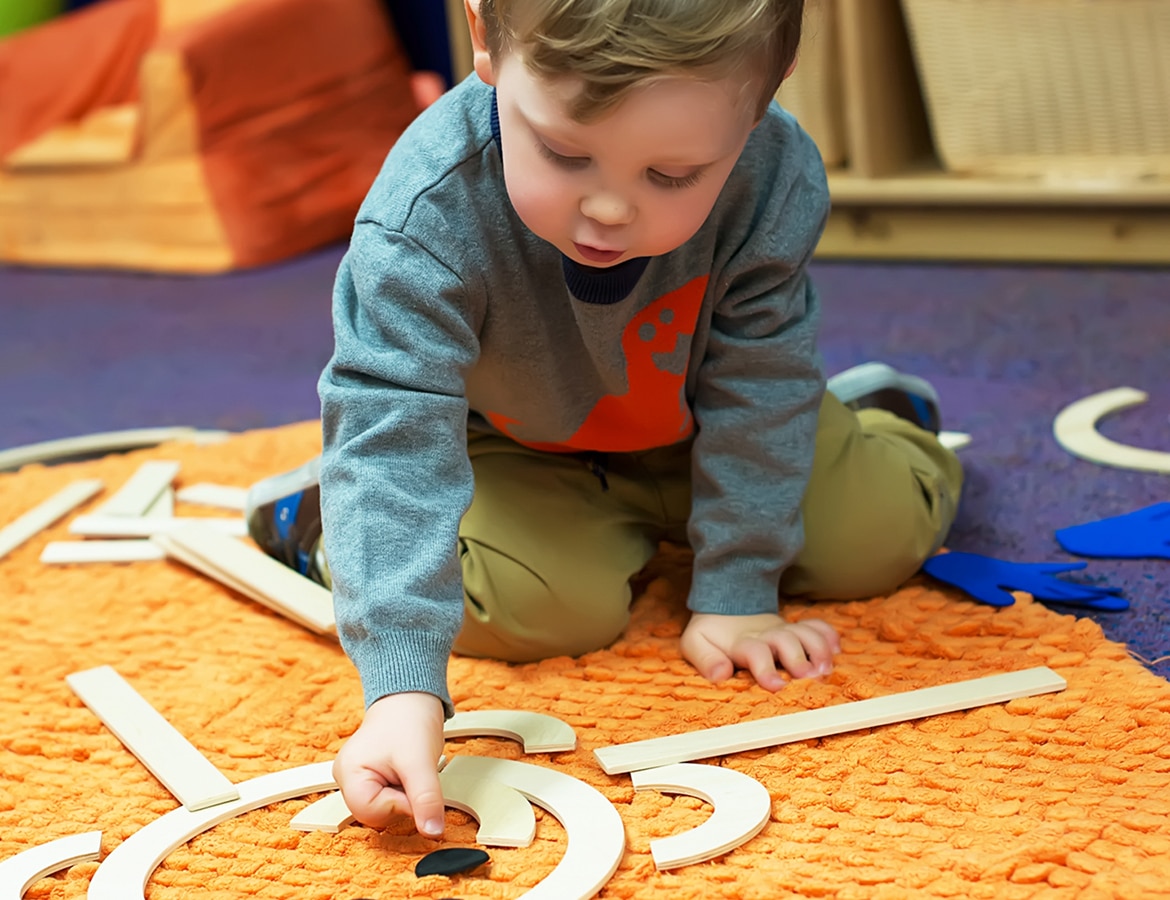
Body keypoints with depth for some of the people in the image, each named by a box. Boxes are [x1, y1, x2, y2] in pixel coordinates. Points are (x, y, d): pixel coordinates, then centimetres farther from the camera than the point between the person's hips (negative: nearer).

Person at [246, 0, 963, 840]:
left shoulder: (779, 182, -33)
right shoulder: (427, 216, -40)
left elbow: (759, 389, -20)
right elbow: (394, 436, -41)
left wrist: (735, 592, -17)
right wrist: (405, 685, -49)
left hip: (692, 427, 3)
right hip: (514, 446, -2)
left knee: (880, 533, -4)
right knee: (546, 605, -27)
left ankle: (880, 420, 32)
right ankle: (331, 523, 0)